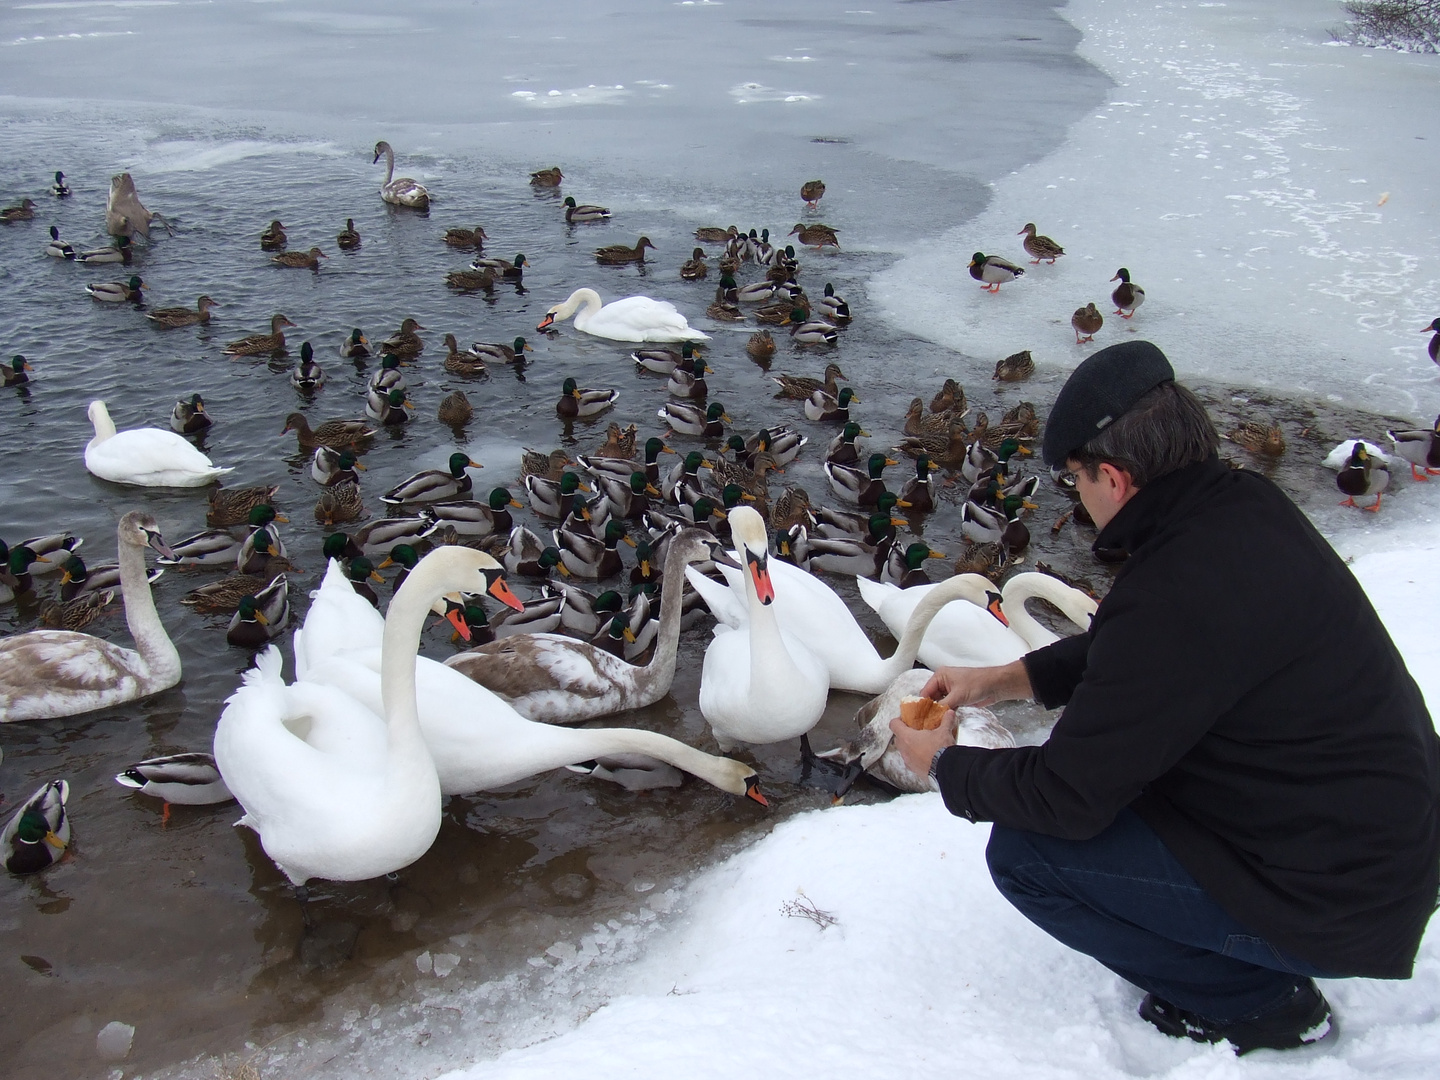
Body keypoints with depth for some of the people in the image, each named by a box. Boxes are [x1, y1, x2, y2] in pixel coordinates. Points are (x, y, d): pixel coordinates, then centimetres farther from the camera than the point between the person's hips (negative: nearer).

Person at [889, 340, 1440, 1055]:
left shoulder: (1176, 595, -30)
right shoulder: (1245, 506, -4)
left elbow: (1066, 797, -20)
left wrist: (943, 766, -2)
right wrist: (1008, 678, 13)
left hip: (1333, 901, -9)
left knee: (1025, 853, -9)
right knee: (1101, 723, 17)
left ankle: (1256, 1001, 7)